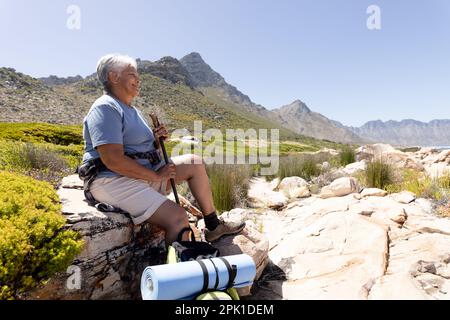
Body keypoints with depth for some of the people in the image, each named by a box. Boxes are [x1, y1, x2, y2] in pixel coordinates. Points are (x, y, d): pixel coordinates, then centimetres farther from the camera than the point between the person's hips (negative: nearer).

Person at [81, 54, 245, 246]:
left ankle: (213, 226, 8)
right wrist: (157, 176, -17)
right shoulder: (105, 108, -12)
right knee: (177, 217, -26)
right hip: (114, 181, -10)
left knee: (194, 162, 4)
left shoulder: (132, 111, 20)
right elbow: (113, 160, -24)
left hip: (145, 172, 10)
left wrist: (156, 141, 0)